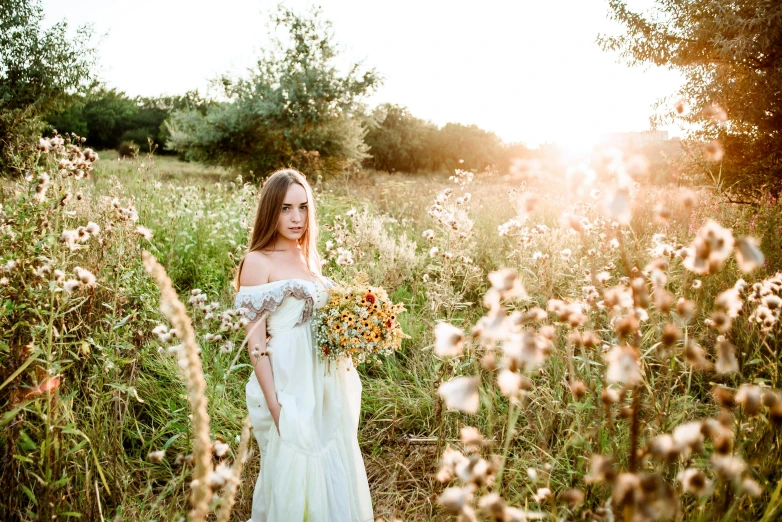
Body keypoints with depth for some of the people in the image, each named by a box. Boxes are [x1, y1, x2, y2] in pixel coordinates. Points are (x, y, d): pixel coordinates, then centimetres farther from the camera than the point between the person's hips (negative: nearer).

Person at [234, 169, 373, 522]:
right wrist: (274, 405, -17)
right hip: (289, 386, -7)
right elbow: (255, 341, -13)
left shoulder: (310, 258, 10)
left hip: (326, 384, 7)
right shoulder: (258, 261, -11)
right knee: (292, 477, 7)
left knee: (334, 473, 17)